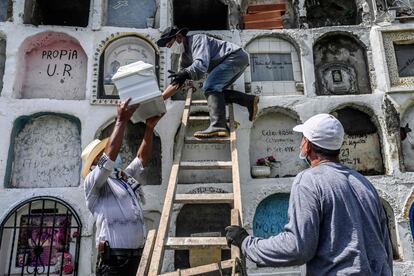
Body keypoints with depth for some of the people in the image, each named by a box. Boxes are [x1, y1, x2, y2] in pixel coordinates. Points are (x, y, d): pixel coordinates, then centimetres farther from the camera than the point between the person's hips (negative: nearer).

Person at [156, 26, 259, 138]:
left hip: (236, 56, -10)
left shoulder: (197, 40, -12)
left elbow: (202, 64, -30)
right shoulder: (186, 55, 15)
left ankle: (218, 127, -32)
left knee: (210, 86, -21)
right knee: (216, 91, 4)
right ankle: (249, 100, 0)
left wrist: (185, 73, -39)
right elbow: (176, 82, 14)